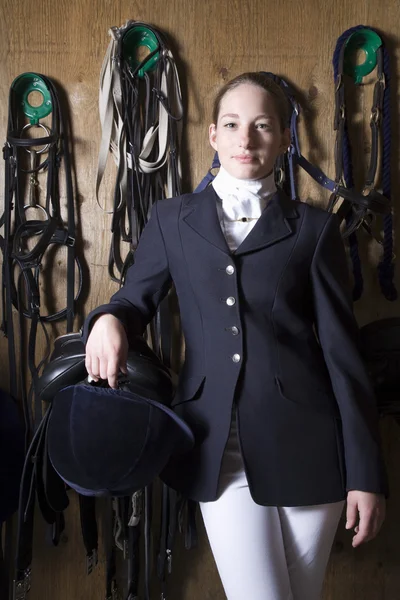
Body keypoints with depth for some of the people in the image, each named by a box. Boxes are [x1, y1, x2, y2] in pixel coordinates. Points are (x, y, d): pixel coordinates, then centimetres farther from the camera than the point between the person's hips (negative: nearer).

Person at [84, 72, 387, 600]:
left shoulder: (314, 228, 4)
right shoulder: (173, 220, 9)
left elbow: (342, 349, 2)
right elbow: (136, 298, 13)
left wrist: (366, 474, -2)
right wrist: (108, 320, -14)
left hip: (304, 445, 0)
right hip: (220, 451, 0)